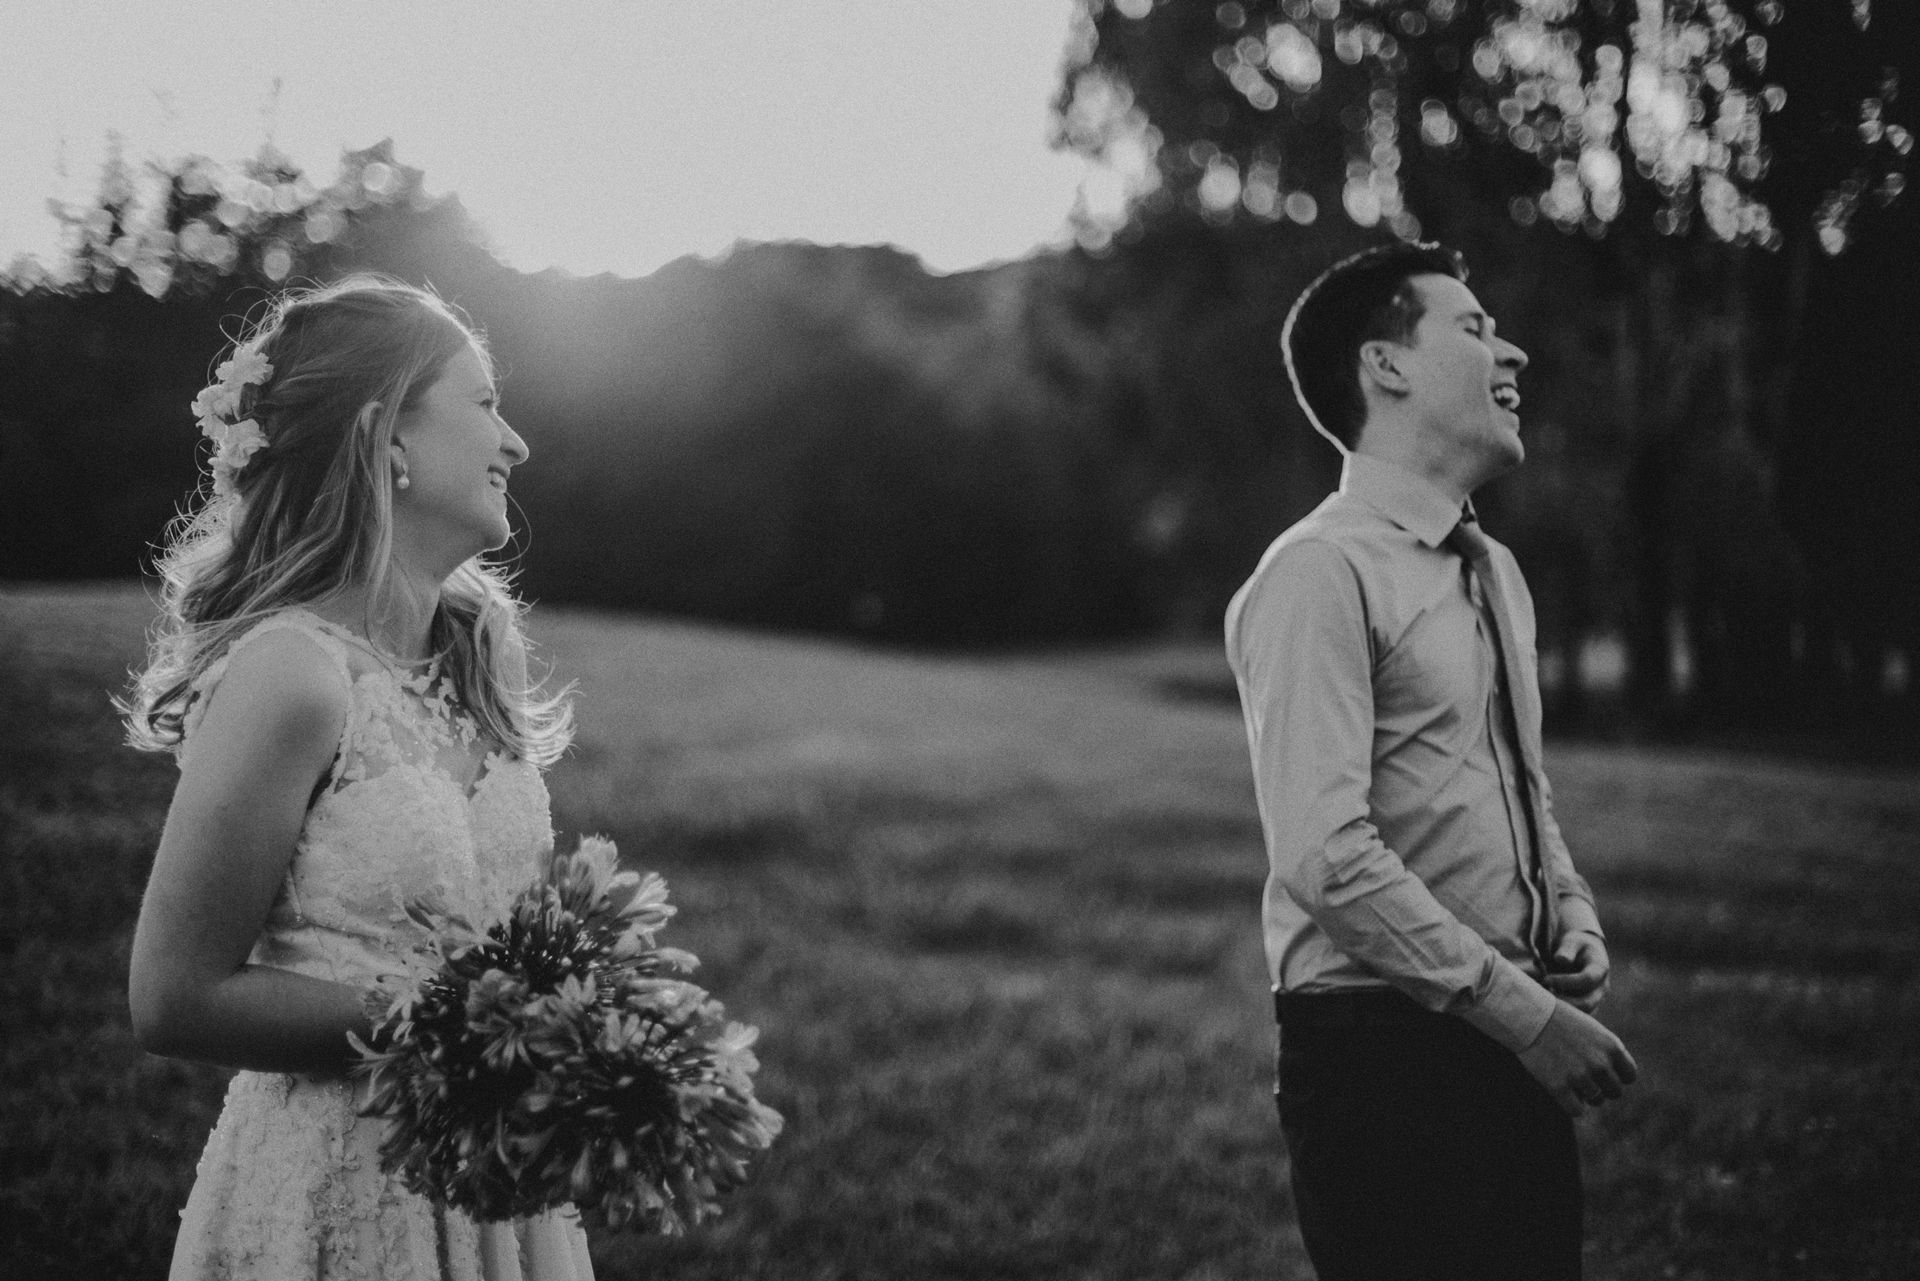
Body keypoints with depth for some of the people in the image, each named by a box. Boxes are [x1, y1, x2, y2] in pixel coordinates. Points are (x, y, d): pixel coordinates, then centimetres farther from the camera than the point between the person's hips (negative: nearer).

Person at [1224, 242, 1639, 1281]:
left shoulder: (1495, 571, 14)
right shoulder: (1319, 574, -14)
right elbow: (1326, 857, -23)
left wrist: (1573, 919, 5)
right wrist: (1522, 1010, -20)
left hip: (1513, 1042, 8)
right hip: (1379, 1053, -8)